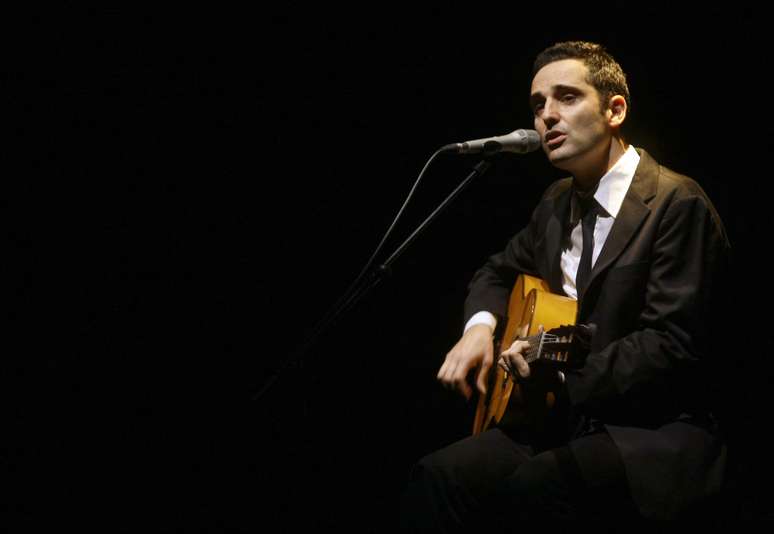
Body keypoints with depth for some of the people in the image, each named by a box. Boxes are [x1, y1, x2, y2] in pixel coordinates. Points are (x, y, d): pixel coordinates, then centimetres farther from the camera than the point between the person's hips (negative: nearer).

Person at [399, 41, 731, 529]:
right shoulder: (558, 201, 13)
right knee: (437, 477, -17)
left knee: (522, 493, -33)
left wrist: (564, 373, -27)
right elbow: (500, 271, 28)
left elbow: (673, 345, -17)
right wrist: (480, 326, 5)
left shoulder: (677, 203, -11)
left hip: (657, 434, -6)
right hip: (566, 420, 7)